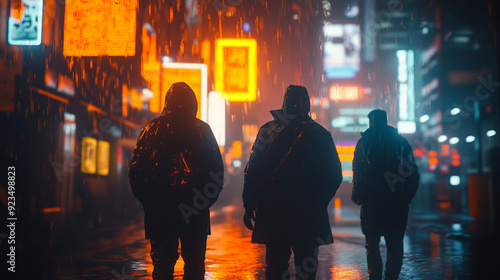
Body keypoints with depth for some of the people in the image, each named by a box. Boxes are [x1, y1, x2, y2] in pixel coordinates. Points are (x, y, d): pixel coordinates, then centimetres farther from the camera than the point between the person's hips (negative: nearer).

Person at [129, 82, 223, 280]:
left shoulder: (151, 129, 1)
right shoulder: (203, 131, 1)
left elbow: (136, 172, 1)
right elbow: (217, 172, 1)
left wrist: (148, 201, 9)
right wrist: (206, 201, 9)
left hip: (159, 211, 0)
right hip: (196, 213, 0)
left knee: (162, 264, 8)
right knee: (195, 263, 12)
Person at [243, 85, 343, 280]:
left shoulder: (268, 130, -2)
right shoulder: (321, 134, 0)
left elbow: (252, 172, -5)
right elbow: (335, 176, 4)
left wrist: (249, 206, 0)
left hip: (273, 212, 0)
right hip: (309, 216, 0)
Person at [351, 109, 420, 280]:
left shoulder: (364, 142, 0)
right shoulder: (401, 141, 8)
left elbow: (358, 173, -7)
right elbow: (414, 174, 7)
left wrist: (357, 196, 0)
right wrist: (407, 197, 12)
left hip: (372, 202, -2)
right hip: (398, 202, 2)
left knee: (372, 244, 8)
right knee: (395, 244, 7)